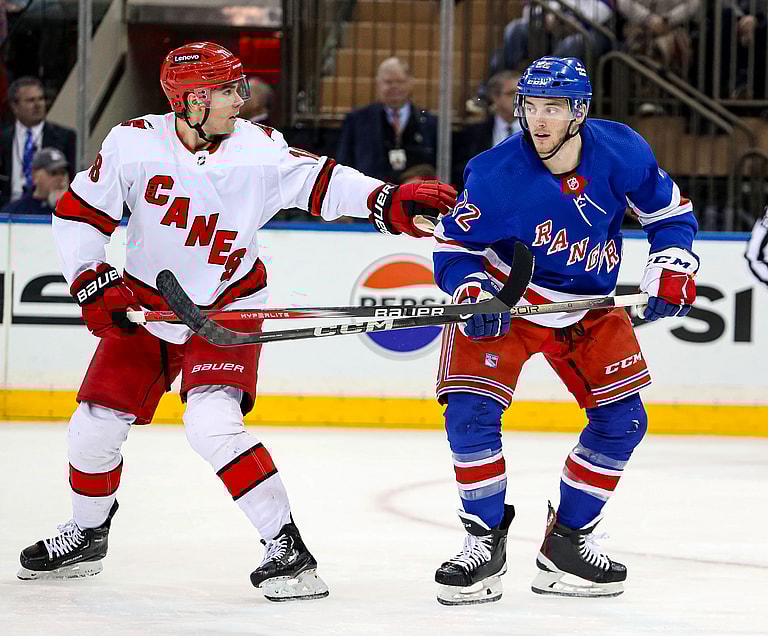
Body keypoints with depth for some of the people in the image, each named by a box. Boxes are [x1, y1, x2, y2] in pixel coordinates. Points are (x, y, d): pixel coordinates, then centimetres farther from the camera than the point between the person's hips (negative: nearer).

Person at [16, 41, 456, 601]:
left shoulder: (258, 148, -15)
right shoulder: (134, 144, -14)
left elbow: (322, 182, -17)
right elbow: (79, 214, -6)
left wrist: (388, 201, -33)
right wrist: (92, 282, -13)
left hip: (228, 307, -2)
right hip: (146, 305, 3)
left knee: (211, 422, -24)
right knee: (96, 425, 4)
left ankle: (286, 547, -19)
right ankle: (86, 536, 32)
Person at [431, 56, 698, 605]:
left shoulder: (621, 152, -18)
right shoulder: (495, 174, -25)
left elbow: (670, 210, -1)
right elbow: (454, 245, -14)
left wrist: (672, 269, -14)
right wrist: (471, 293, -31)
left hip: (588, 307, 3)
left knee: (623, 419, -1)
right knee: (471, 413, -19)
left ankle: (567, 543, 13)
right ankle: (486, 541, -2)